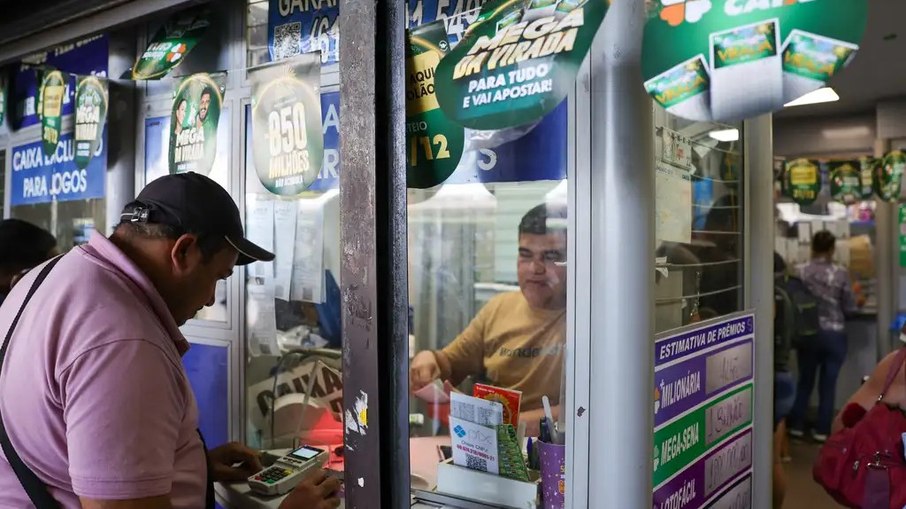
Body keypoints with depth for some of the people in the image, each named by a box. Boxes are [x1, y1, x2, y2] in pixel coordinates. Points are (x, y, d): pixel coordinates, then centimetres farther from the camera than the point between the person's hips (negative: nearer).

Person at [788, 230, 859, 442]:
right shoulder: (841, 273, -9)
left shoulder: (801, 271, -7)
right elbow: (850, 307, -3)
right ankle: (822, 430, 14)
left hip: (808, 334, 1)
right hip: (834, 334, -1)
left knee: (805, 381, 14)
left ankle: (796, 426, 18)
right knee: (828, 384, 9)